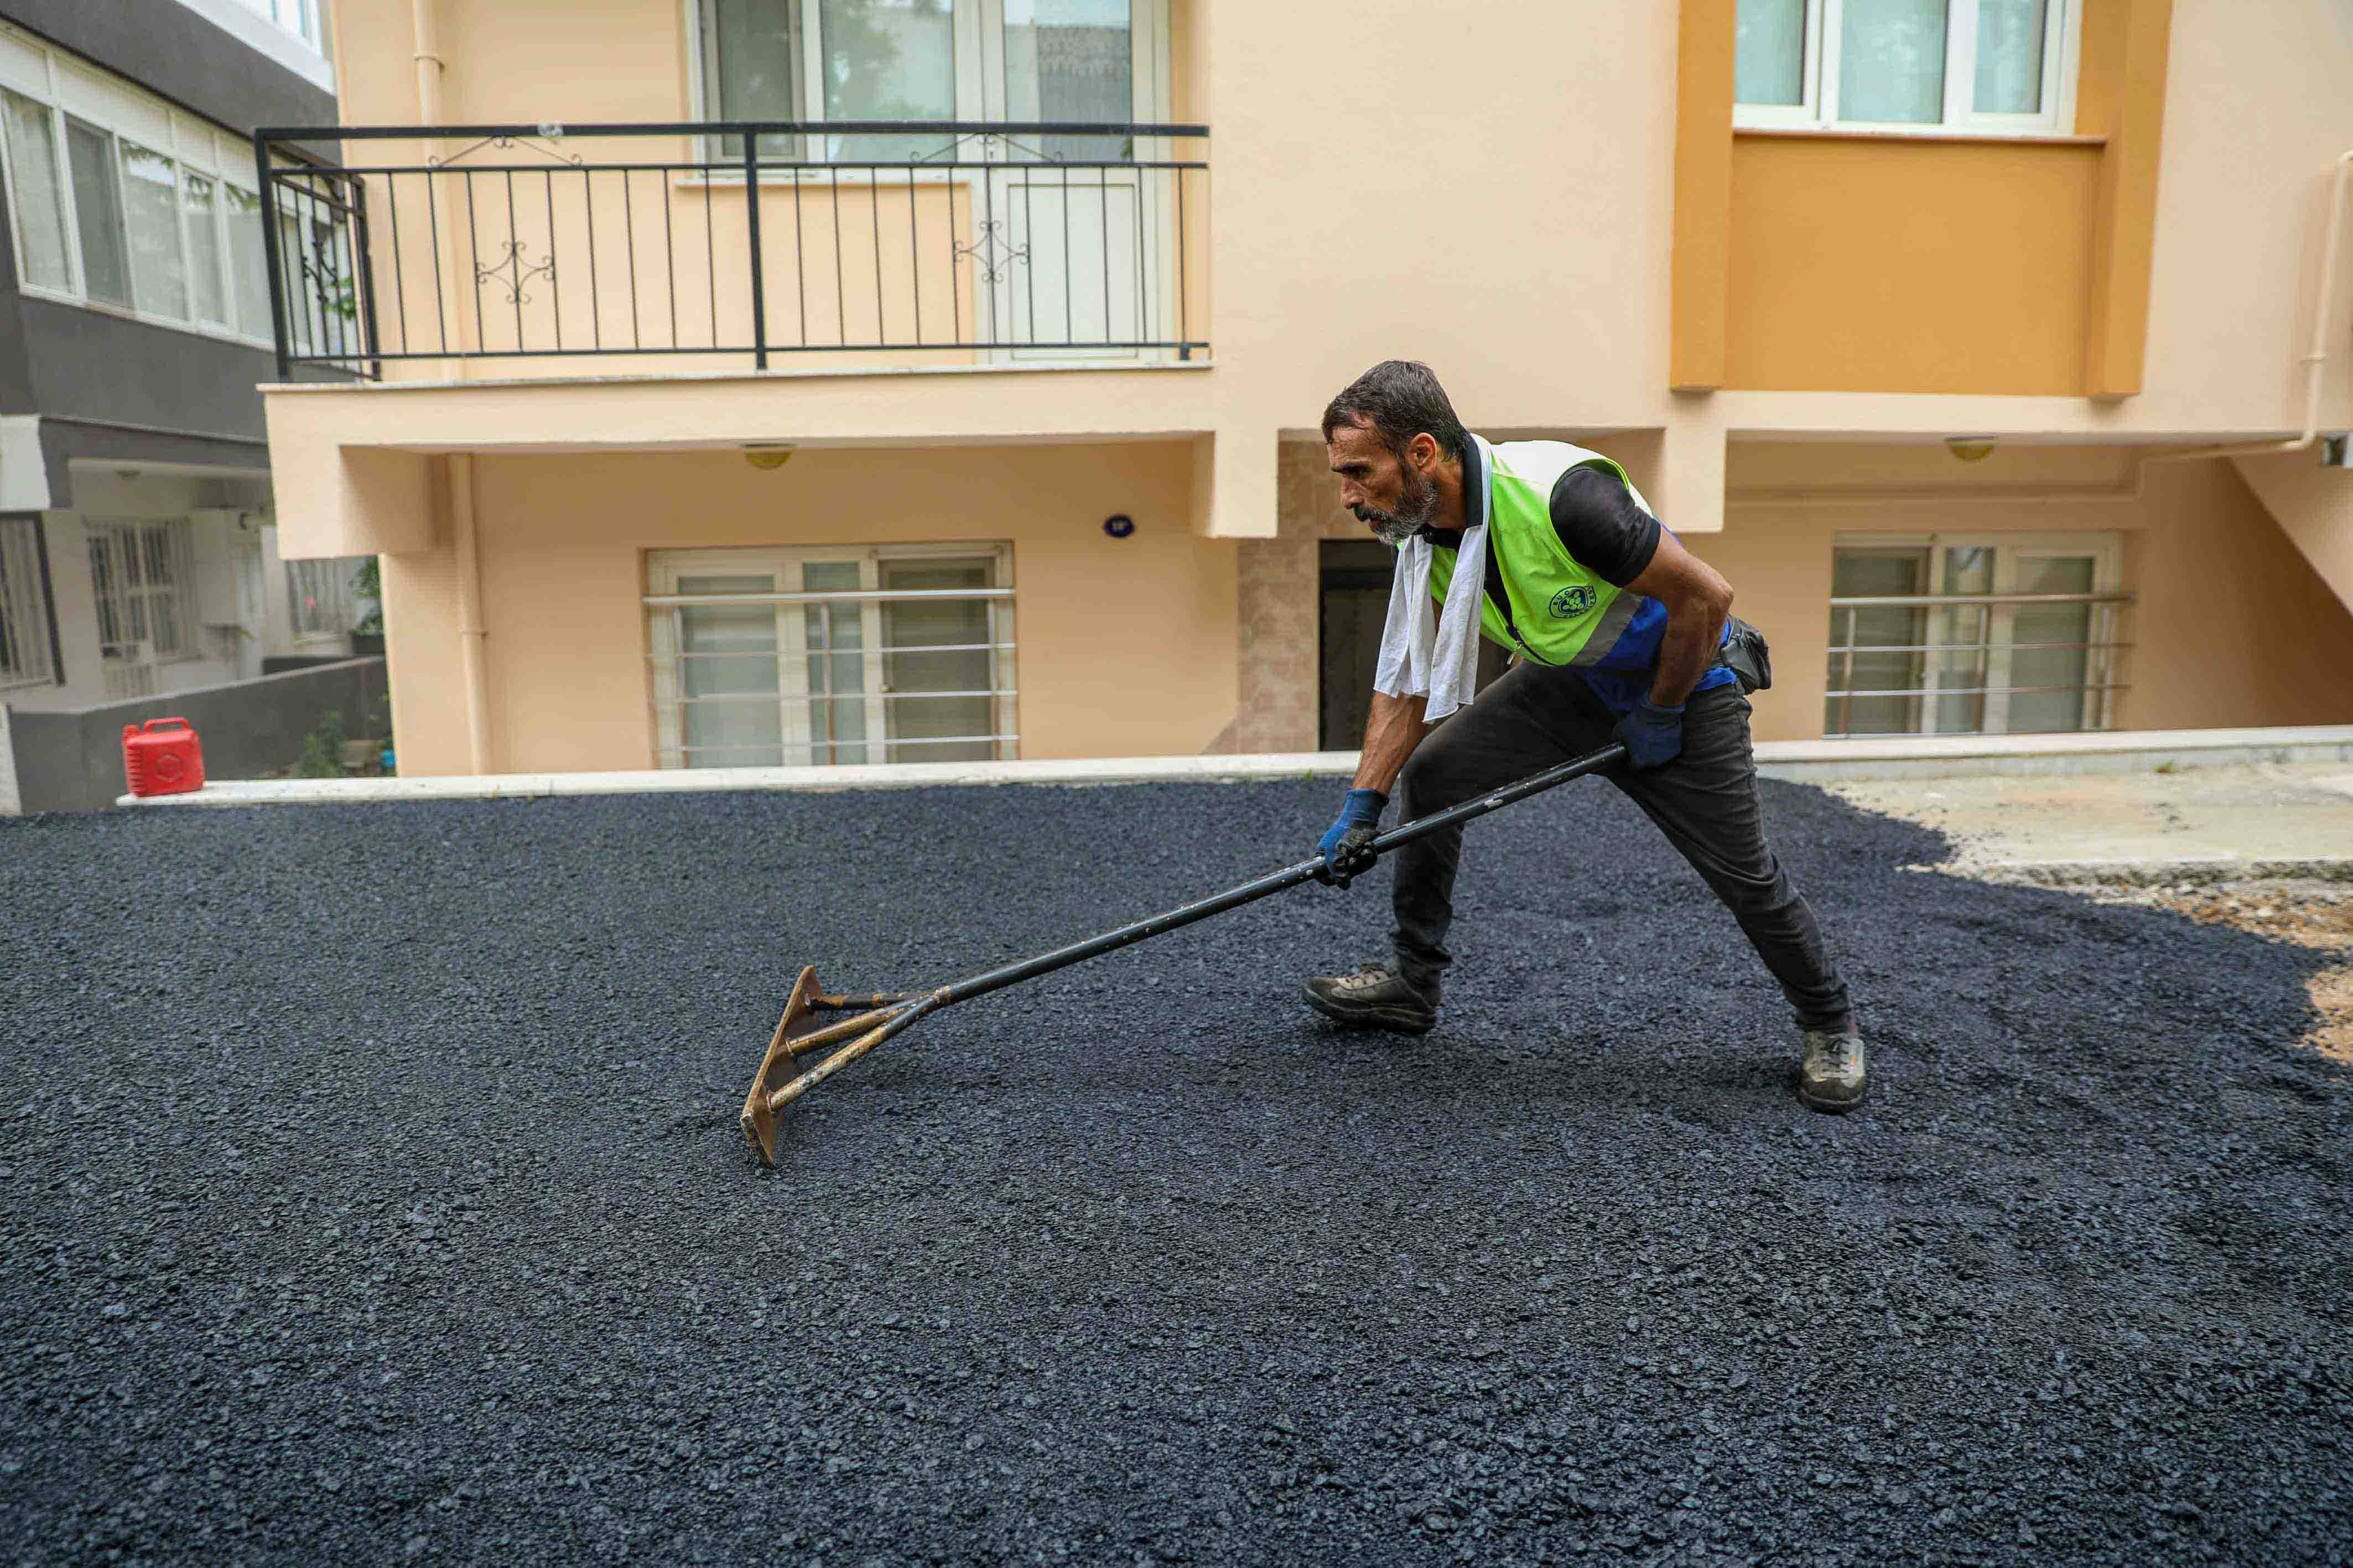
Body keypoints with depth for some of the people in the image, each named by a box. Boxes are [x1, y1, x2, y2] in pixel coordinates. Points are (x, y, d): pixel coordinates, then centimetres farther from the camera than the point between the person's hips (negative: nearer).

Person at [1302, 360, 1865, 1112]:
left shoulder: (1563, 496, -37)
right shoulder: (1421, 532, -13)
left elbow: (1706, 597, -29)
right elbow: (1407, 676, -5)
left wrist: (1659, 713, -16)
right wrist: (1362, 805, -9)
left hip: (1682, 680, -6)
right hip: (1567, 678, 6)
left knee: (1745, 875, -1)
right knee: (1429, 773, -1)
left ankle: (1830, 1026, 26)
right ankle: (1413, 980, 14)